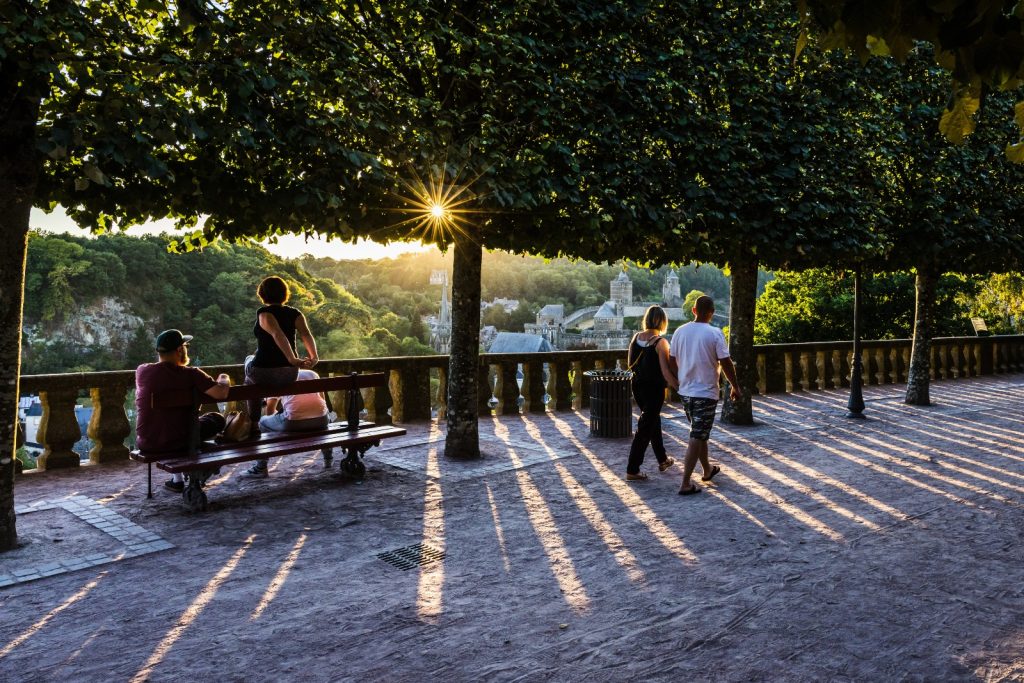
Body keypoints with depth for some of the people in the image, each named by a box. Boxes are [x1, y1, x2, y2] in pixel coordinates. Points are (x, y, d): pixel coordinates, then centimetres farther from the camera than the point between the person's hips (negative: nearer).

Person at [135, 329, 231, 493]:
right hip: (178, 444, -4)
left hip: (145, 444, 4)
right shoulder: (191, 374, -16)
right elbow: (221, 393, -24)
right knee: (216, 419, 20)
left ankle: (178, 479, 37)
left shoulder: (142, 370, -4)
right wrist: (224, 380, -2)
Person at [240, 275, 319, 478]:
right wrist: (314, 357, -20)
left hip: (264, 373, -5)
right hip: (289, 374, 6)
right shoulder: (294, 313, 4)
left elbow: (277, 334, -25)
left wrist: (292, 359, -33)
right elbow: (306, 334, -12)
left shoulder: (264, 312, -9)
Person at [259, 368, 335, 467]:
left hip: (293, 422, -2)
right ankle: (328, 459, 39)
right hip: (320, 420, 3)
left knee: (263, 422, 27)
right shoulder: (312, 373, 26)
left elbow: (270, 412, 27)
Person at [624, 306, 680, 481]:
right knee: (645, 429, 1)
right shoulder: (661, 342, -17)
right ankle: (632, 470, 3)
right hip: (654, 388, -6)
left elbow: (630, 364, 8)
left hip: (637, 386, 7)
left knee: (654, 420, 24)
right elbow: (666, 371, -19)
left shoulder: (636, 337, 0)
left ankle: (663, 460, 39)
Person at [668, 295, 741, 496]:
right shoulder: (715, 334, -13)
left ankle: (707, 470, 40)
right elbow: (726, 363, -12)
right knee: (697, 437, -2)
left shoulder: (680, 332, 1)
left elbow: (672, 360, 8)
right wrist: (735, 387, 1)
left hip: (685, 391, 6)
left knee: (700, 433, 22)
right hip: (706, 392, -6)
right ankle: (685, 484, -3)